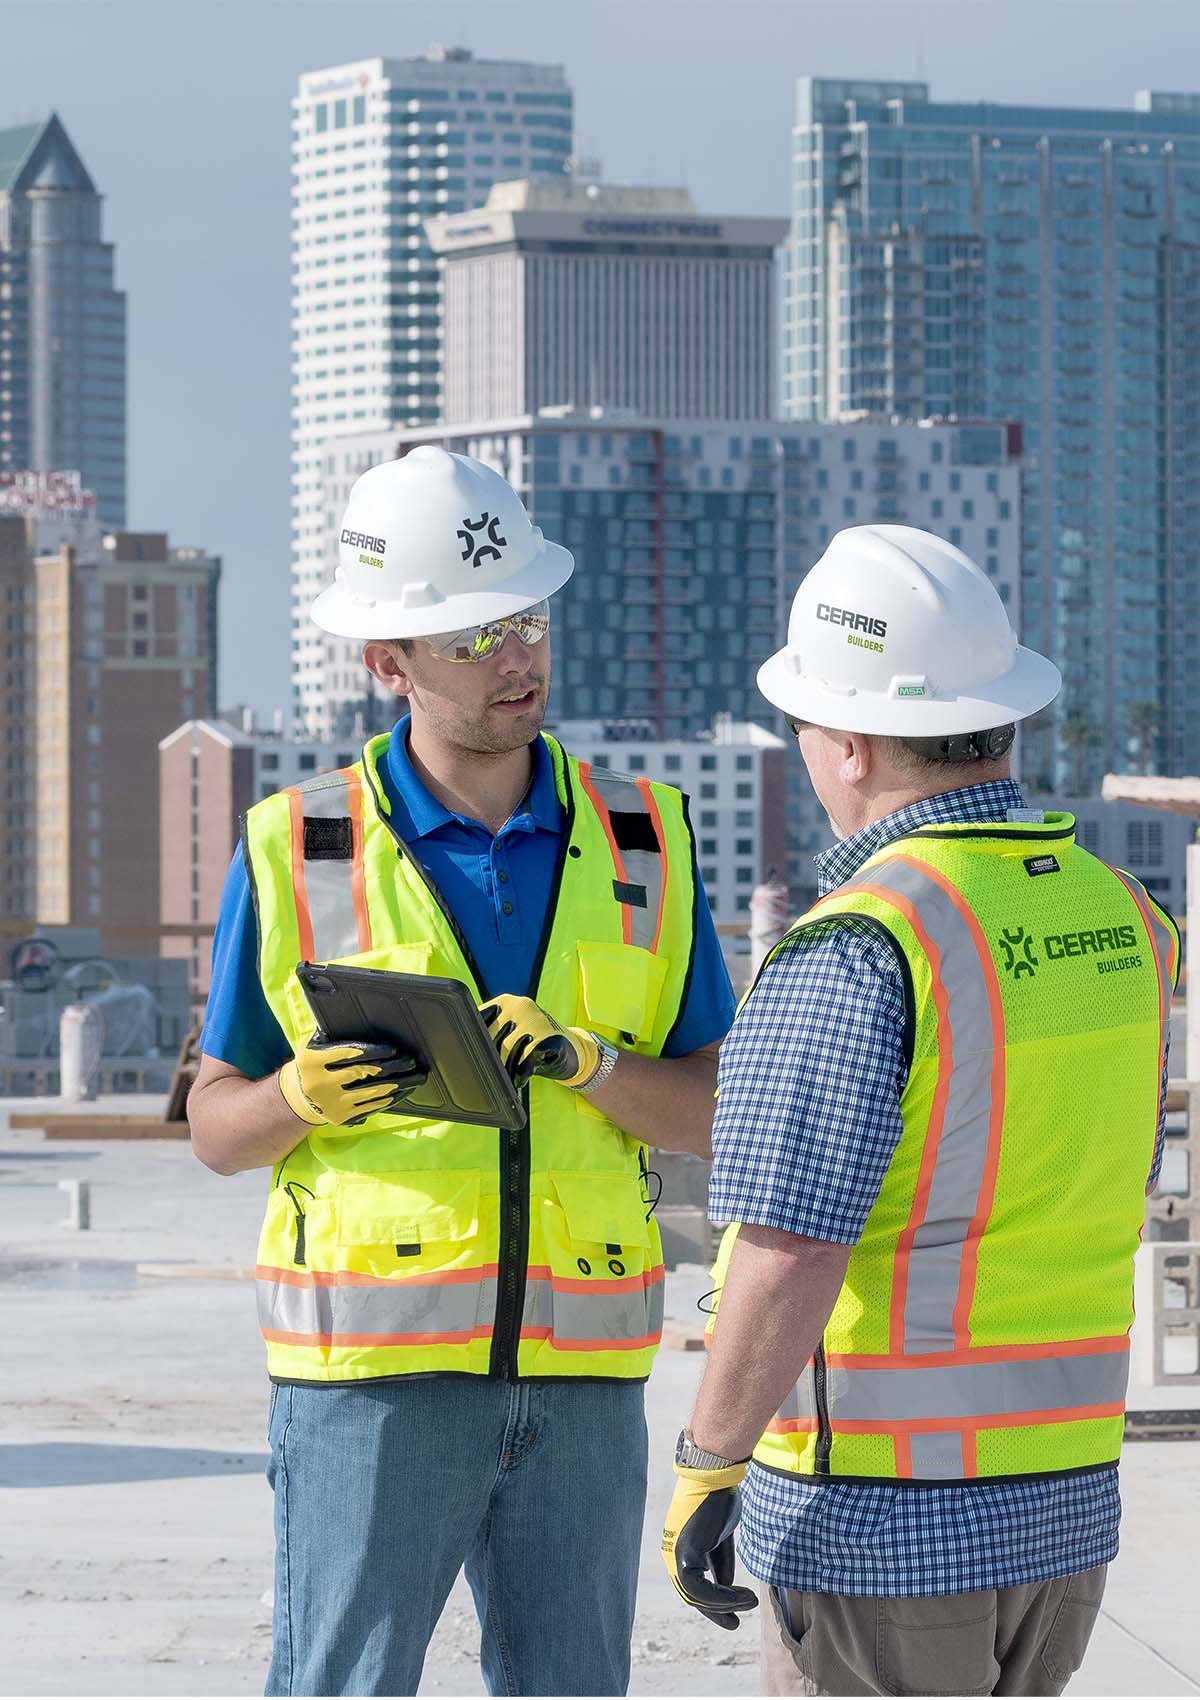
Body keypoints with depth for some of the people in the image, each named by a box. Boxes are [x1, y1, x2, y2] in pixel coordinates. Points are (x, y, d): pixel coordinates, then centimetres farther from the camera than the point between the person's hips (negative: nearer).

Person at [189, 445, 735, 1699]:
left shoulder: (642, 843, 7)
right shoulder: (298, 854, 0)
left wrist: (583, 1063, -14)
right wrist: (305, 1097, -17)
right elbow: (217, 1129, 5)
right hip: (374, 1360, -3)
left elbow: (713, 1114, 5)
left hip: (578, 1365, 3)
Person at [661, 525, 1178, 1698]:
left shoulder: (851, 952, -18)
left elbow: (789, 1256, -23)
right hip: (1061, 1505, 7)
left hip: (875, 1515, -7)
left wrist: (706, 1468, -14)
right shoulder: (1119, 919, 6)